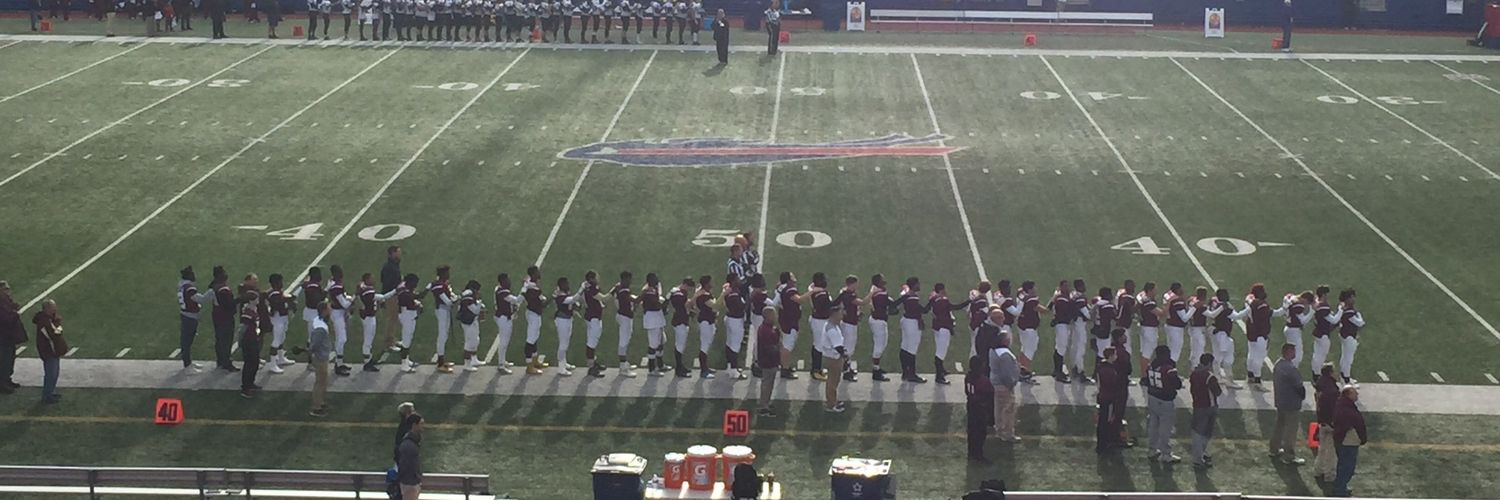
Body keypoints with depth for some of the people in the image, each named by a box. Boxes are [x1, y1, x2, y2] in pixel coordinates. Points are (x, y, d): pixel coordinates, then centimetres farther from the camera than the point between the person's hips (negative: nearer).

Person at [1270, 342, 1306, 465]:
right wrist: (1303, 395, -1)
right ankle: (1289, 457, 8)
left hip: (1280, 401, 9)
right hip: (1291, 404, -9)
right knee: (1290, 431, 1)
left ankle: (1275, 450, 36)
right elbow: (1298, 385, -21)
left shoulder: (1278, 364, 1)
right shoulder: (1291, 368, -28)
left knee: (1279, 425, 23)